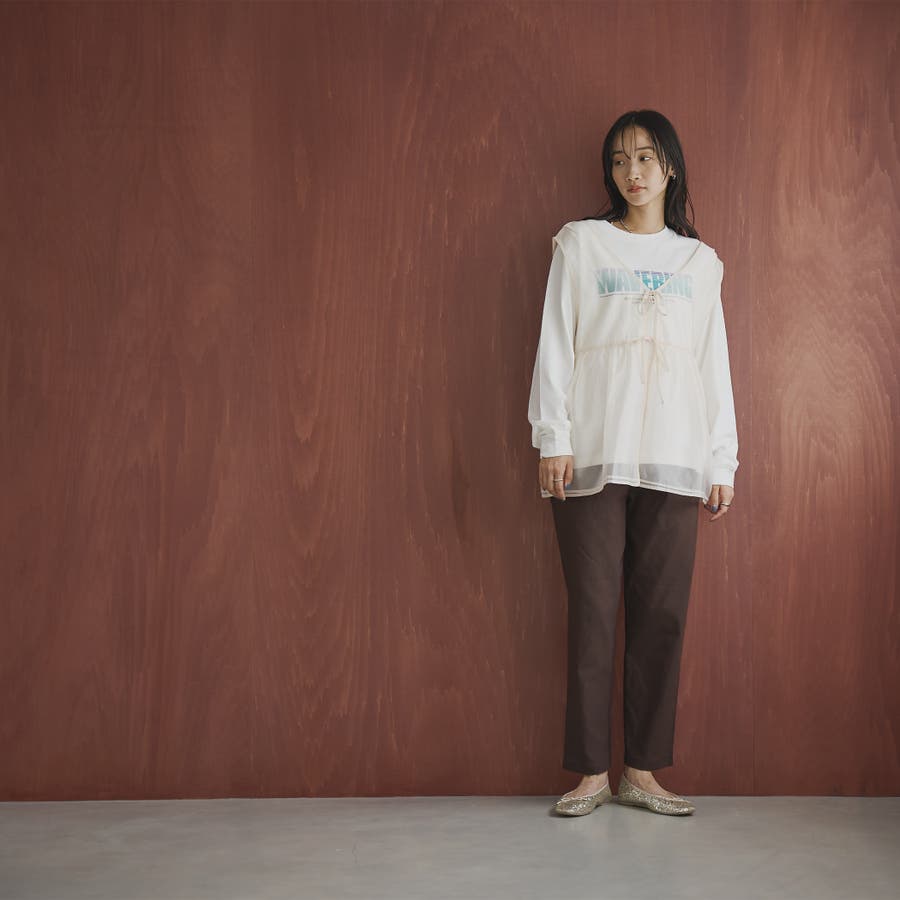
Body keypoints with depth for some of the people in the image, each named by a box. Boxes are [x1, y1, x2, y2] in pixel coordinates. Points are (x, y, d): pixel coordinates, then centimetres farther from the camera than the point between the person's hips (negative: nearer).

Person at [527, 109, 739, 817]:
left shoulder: (701, 262, 15)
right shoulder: (581, 243, 9)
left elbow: (715, 366, 13)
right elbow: (555, 344, 3)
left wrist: (724, 462, 7)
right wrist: (553, 440, -6)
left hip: (674, 461, 2)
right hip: (593, 457, -2)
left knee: (663, 614, 1)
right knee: (593, 611, -2)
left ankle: (643, 770, 11)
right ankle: (592, 771, 6)